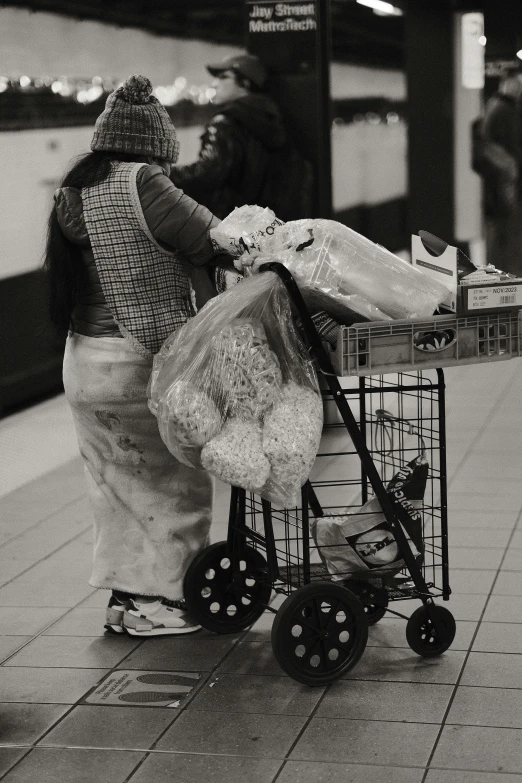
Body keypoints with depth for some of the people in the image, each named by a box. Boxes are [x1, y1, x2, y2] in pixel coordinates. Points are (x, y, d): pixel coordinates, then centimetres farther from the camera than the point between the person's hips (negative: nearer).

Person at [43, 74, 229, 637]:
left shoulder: (74, 191, 9)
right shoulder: (143, 186, -15)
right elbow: (212, 242, -13)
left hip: (83, 360, 8)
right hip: (142, 362, -8)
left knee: (114, 483, 16)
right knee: (175, 480, 5)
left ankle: (126, 594, 25)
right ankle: (160, 601, 10)